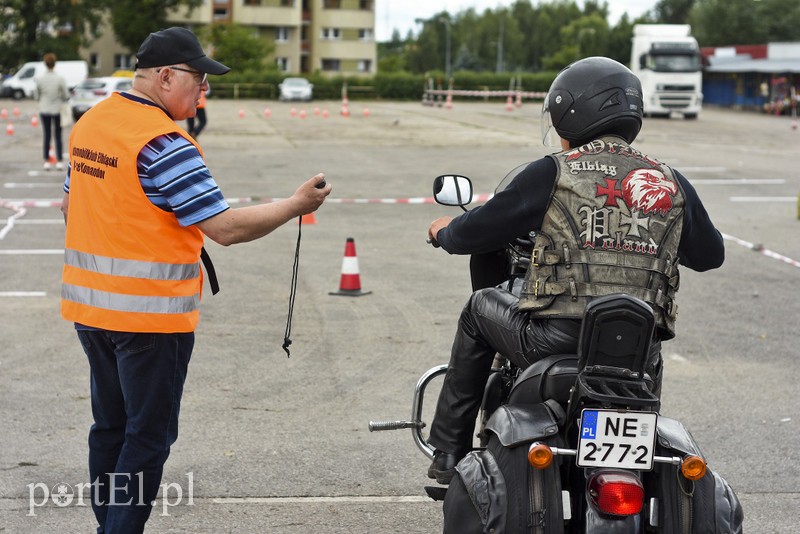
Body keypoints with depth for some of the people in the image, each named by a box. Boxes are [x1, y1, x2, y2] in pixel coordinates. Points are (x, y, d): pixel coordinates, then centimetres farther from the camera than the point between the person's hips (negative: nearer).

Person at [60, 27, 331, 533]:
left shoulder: (89, 122, 7)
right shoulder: (165, 144, -20)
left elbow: (72, 207, 18)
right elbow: (226, 227, -22)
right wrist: (297, 204, -11)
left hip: (89, 303, 8)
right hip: (151, 314, -8)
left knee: (111, 426, 18)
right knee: (149, 436, 2)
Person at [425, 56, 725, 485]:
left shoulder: (553, 173, -1)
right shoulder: (670, 184, 10)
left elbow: (476, 234, 5)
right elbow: (710, 254, 25)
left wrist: (446, 231, 29)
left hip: (555, 339, -4)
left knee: (480, 308, 24)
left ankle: (449, 453, 26)